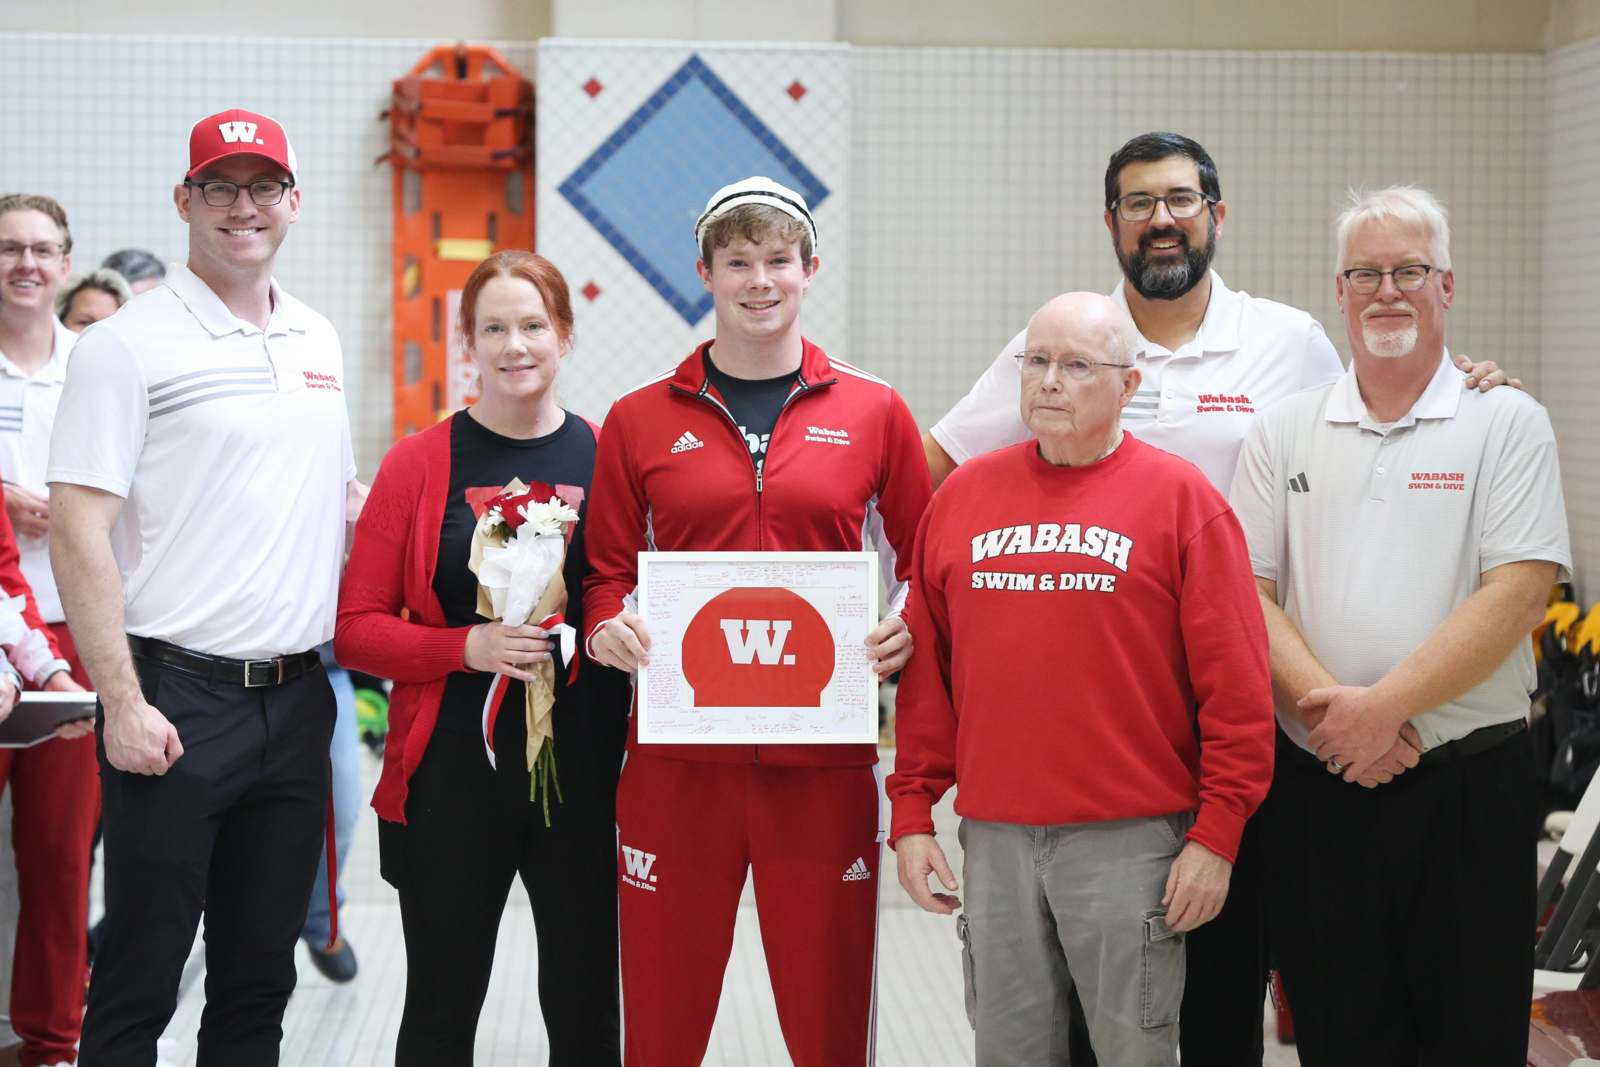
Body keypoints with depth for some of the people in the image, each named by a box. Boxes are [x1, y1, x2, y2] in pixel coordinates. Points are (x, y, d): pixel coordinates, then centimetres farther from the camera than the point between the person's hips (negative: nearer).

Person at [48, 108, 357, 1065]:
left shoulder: (319, 340, 13)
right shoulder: (129, 344, -7)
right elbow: (79, 531, -12)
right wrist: (123, 703, -16)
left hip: (297, 699, 6)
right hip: (179, 699, -6)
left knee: (260, 983, 13)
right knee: (138, 986, 0)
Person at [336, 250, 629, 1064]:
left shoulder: (607, 458, 3)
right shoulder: (421, 463, 0)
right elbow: (357, 630, -2)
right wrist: (468, 646, -16)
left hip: (587, 773, 1)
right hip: (455, 774, -1)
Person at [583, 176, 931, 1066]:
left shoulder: (874, 413, 6)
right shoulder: (639, 419, 6)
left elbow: (923, 558, 11)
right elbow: (607, 571, 11)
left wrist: (907, 628, -8)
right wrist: (609, 626, -10)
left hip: (823, 758, 0)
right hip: (676, 757, 1)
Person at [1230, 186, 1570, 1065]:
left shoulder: (1507, 423, 1)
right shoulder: (1284, 432, 9)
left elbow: (1518, 591, -9)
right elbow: (1244, 591, 2)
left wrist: (1386, 705, -17)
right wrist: (1326, 701, -14)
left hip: (1469, 784, -2)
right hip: (1316, 782, 2)